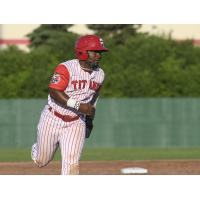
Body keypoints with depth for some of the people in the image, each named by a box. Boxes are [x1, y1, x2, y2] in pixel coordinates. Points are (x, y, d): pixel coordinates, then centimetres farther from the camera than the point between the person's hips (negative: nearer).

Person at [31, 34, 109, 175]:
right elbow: (54, 92, -26)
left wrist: (89, 120, 19)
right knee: (42, 161, 15)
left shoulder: (99, 74, 0)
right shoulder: (66, 68, -19)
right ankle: (37, 149, 51)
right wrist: (78, 106, -33)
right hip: (53, 120, -3)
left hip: (76, 124, 3)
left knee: (72, 165, -12)